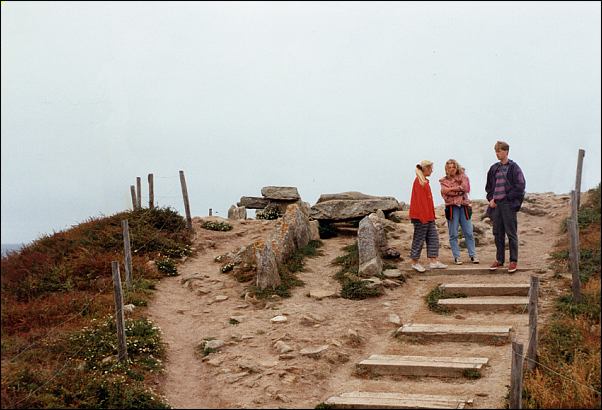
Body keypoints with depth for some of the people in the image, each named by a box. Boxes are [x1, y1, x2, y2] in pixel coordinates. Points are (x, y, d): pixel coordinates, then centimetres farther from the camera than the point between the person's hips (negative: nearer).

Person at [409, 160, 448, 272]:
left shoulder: (424, 181, 15)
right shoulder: (419, 182, -14)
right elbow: (420, 200, -19)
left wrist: (431, 215, 17)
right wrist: (423, 216, -21)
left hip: (428, 216, 10)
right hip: (421, 216, -10)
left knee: (433, 237, 8)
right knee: (419, 239, -1)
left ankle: (433, 262, 10)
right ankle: (415, 262, 8)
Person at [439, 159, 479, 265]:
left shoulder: (463, 176, 10)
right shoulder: (444, 180, 9)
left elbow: (465, 188, -7)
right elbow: (445, 192, -7)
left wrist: (452, 189, -7)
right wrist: (459, 190, -7)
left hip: (464, 207, 1)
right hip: (451, 207, -1)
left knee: (469, 233, 0)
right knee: (453, 234, 0)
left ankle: (473, 255, 7)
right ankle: (456, 257, 5)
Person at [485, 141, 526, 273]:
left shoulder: (513, 168, -4)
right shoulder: (494, 168, 13)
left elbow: (520, 186, -9)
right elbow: (488, 186, 19)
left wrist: (507, 198, -12)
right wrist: (490, 199, 3)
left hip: (508, 205, -5)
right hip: (495, 205, 6)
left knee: (511, 233, -1)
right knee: (498, 233, 10)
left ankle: (513, 261, 5)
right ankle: (499, 259, 19)